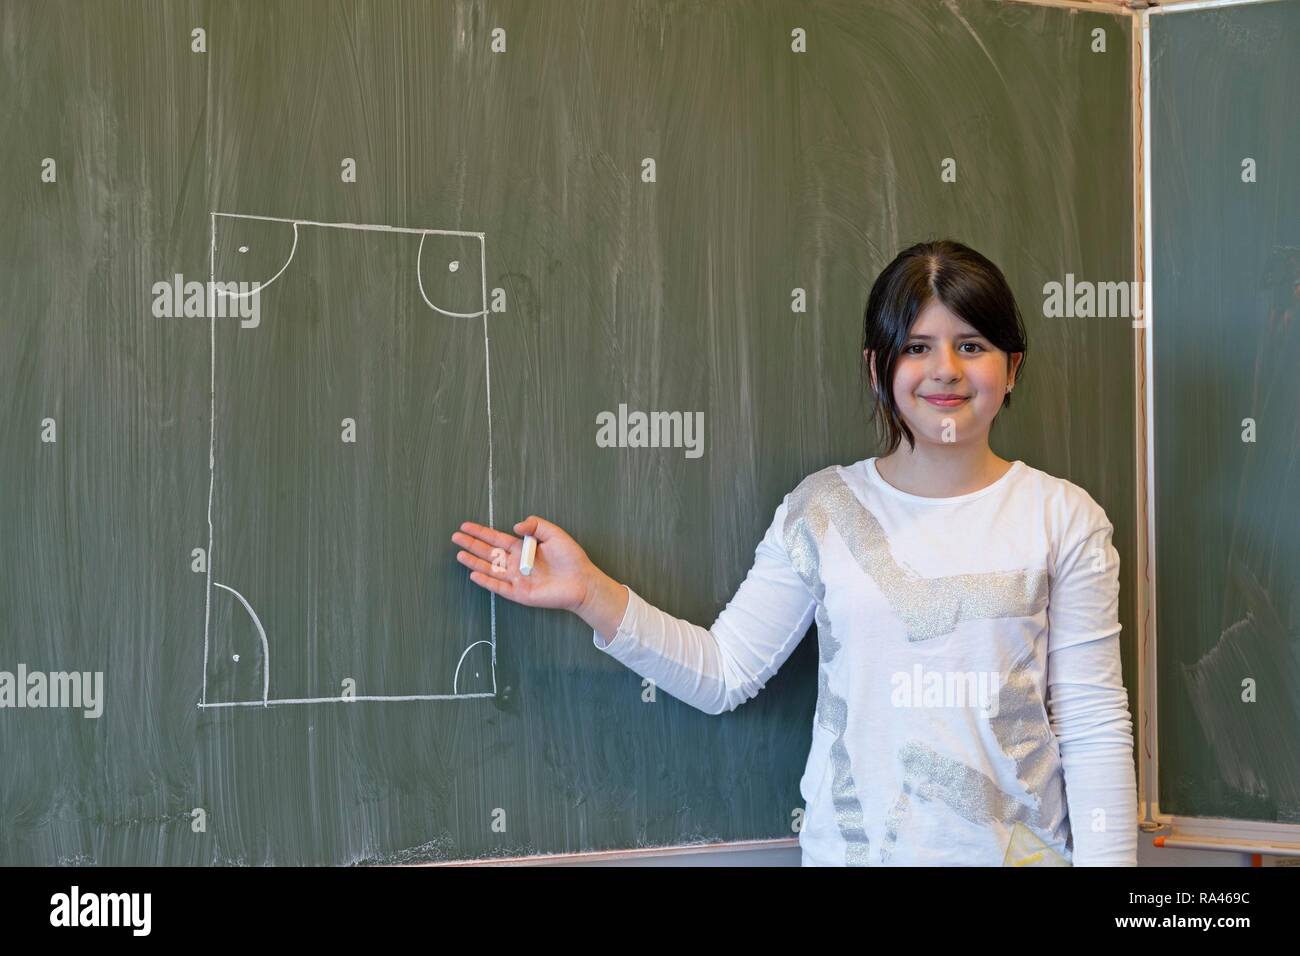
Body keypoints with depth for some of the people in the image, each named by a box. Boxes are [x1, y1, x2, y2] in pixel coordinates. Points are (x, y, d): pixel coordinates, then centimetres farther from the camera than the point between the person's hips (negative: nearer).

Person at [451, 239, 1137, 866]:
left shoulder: (1063, 520, -3)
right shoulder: (823, 510, 0)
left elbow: (1094, 725, -4)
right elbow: (723, 673, -2)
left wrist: (1105, 858, -9)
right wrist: (592, 595, -11)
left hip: (1021, 849, -1)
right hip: (854, 846, 1)